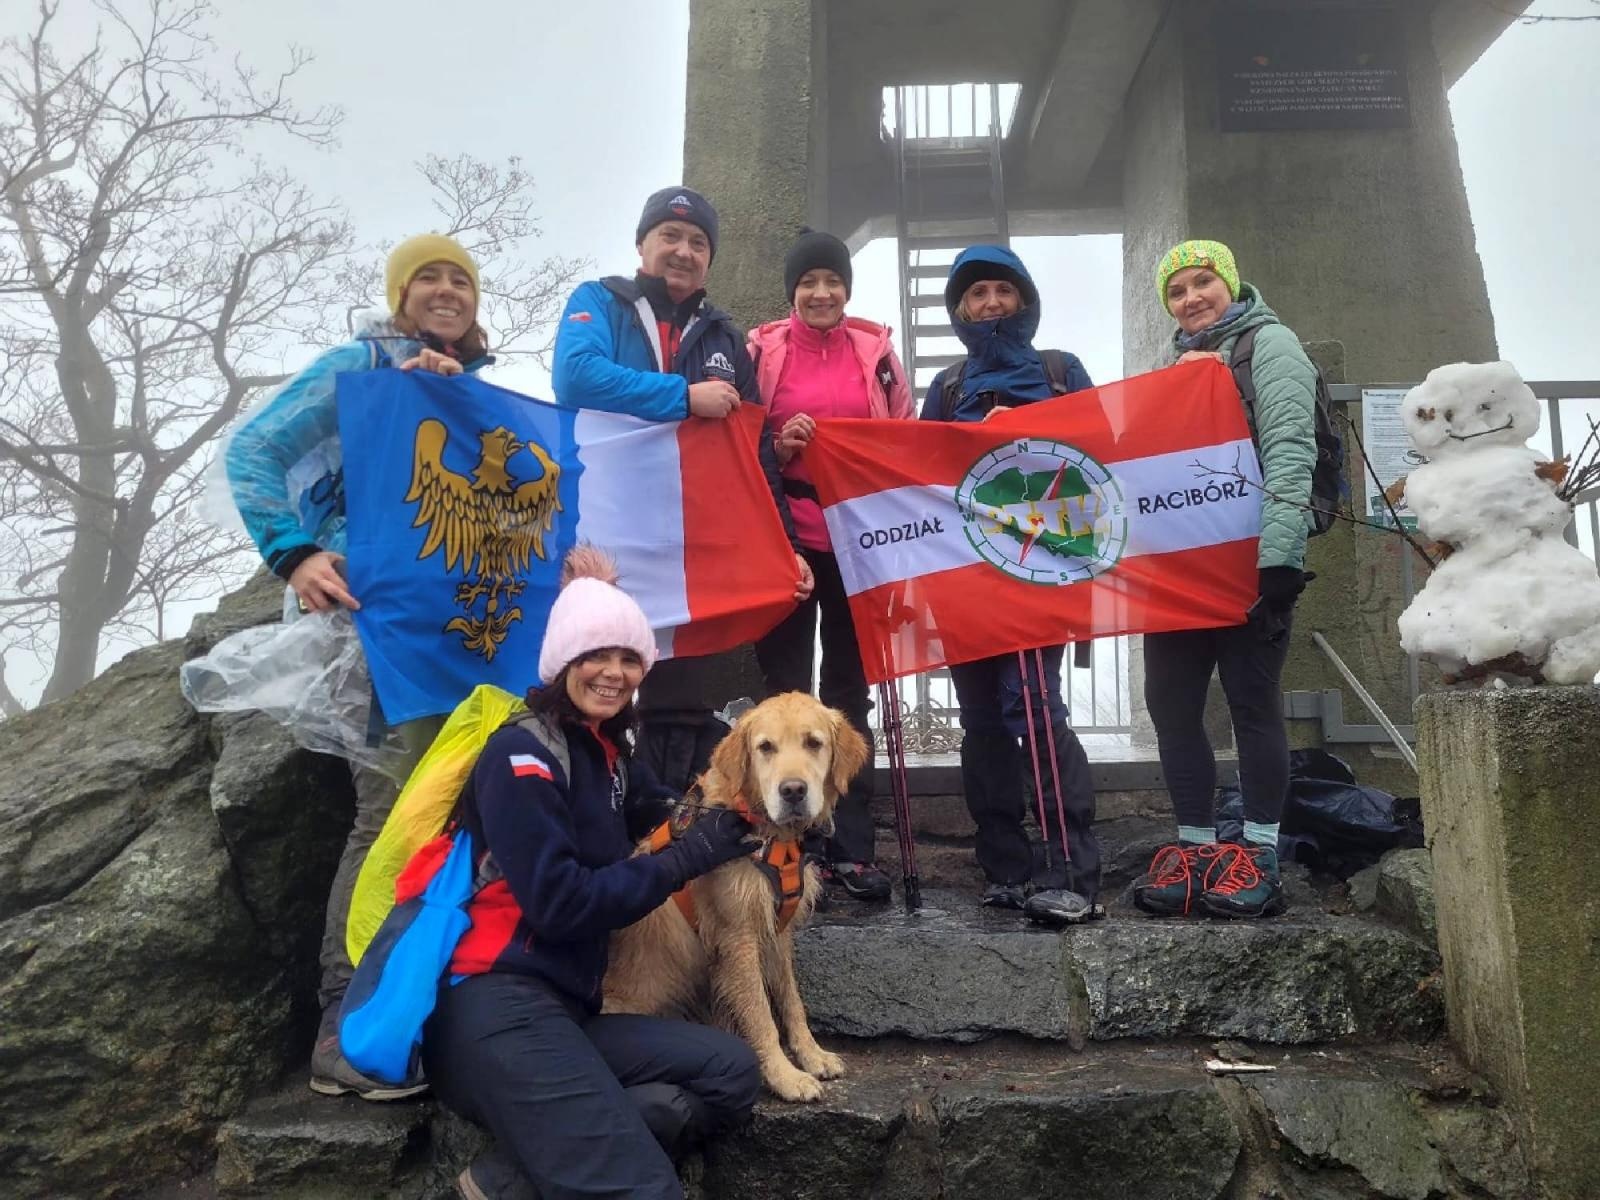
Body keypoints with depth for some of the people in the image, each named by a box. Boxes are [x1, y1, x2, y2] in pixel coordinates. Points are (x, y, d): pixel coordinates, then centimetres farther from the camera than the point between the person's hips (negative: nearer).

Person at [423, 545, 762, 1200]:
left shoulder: (608, 752, 14)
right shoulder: (523, 752, -9)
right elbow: (558, 904, -15)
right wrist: (686, 859, -9)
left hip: (565, 1007, 9)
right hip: (497, 1009, -9)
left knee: (731, 1072, -9)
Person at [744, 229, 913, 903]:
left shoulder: (875, 351, 8)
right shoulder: (762, 351, 4)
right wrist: (779, 447, -14)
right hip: (786, 538, -1)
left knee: (849, 690, 6)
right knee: (785, 686, 2)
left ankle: (851, 847, 13)